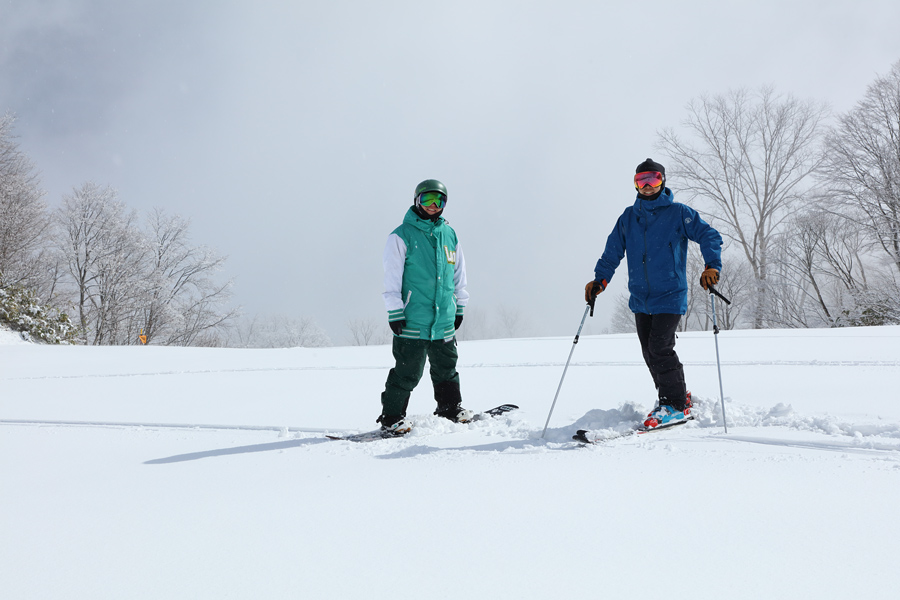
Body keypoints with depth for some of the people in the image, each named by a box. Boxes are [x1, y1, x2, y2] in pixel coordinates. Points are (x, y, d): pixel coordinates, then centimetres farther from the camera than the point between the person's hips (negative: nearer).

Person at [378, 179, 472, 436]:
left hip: (445, 319, 5)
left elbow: (459, 273, 20)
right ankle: (391, 418, 7)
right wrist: (395, 312, -10)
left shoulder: (449, 234, 11)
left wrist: (459, 306, 19)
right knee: (407, 372, -4)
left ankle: (451, 407, 35)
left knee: (446, 368, 18)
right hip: (412, 320, -5)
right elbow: (392, 277, -5)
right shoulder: (402, 236, -4)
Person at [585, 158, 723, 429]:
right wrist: (600, 279, 2)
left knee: (660, 347, -15)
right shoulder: (628, 217, 12)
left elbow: (709, 236, -3)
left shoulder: (678, 213, -2)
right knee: (649, 352, 7)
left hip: (670, 295, -5)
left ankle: (676, 406, -3)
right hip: (640, 297, 6)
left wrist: (712, 266, -18)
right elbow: (613, 252, 15)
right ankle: (676, 396, 25)